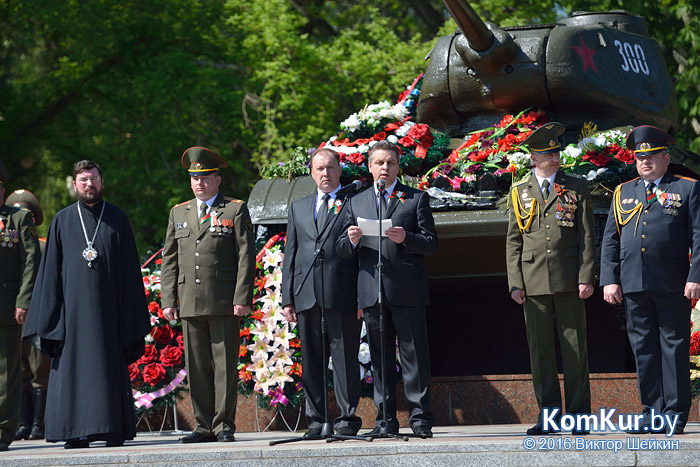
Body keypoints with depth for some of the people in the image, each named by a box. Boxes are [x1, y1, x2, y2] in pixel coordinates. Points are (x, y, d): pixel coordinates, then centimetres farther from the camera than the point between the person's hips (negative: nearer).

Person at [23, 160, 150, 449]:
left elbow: (130, 270, 5)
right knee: (74, 367, -1)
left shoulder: (118, 219, 8)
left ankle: (115, 430, 1)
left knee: (111, 368, -2)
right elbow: (50, 271, 8)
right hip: (74, 304, 1)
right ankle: (77, 432, 0)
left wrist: (131, 315, -2)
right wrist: (49, 316, 1)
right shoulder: (62, 221, 10)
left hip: (108, 307, -1)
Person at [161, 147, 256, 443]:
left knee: (225, 365, -3)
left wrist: (242, 298, -10)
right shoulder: (179, 213, 17)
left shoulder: (236, 210, 4)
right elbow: (169, 261, 15)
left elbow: (246, 257, -2)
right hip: (190, 304, 4)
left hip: (224, 304, -4)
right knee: (197, 367, 4)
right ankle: (204, 427, 9)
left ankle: (224, 425, 1)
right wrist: (168, 301, 6)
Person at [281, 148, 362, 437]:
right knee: (311, 361, 5)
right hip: (307, 296, 4)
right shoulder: (298, 208, 20)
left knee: (345, 358, -4)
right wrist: (287, 299, 9)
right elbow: (290, 255, 18)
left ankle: (347, 418, 1)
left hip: (342, 294, -4)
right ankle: (316, 421, 10)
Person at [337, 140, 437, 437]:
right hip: (372, 291, 3)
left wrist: (406, 239, -15)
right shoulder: (356, 203, 18)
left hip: (407, 290, -3)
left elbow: (431, 243, 3)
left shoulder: (416, 199, 9)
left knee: (414, 355, -4)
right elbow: (343, 250, 14)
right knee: (379, 358, 5)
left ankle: (420, 417, -2)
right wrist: (352, 240, -9)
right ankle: (385, 419, 8)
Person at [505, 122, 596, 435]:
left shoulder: (576, 188, 8)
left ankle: (578, 417, 3)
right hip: (534, 280, 1)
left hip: (569, 280, -1)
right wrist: (515, 282, 1)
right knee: (540, 350, 2)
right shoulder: (519, 193, 11)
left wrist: (586, 277, -5)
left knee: (575, 348, -1)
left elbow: (587, 236, 4)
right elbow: (513, 241, 10)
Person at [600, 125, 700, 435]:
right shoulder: (623, 194, 17)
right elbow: (610, 241, 15)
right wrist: (609, 279, 4)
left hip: (673, 284, -4)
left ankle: (675, 413, 2)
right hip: (634, 284, 4)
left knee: (674, 345, -2)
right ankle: (652, 411, 9)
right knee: (643, 347, 4)